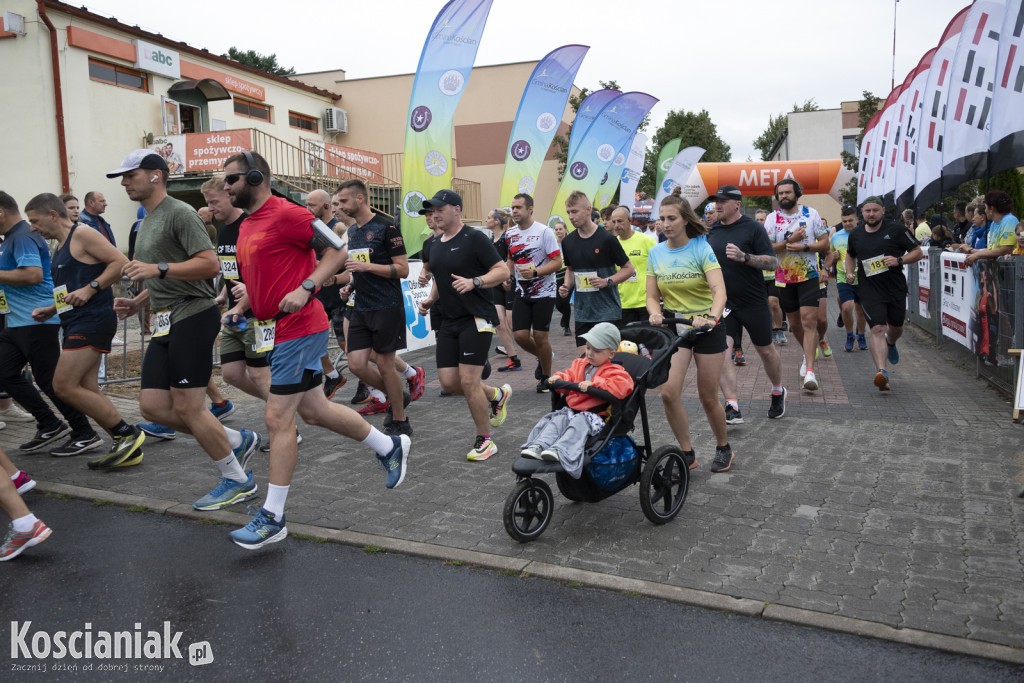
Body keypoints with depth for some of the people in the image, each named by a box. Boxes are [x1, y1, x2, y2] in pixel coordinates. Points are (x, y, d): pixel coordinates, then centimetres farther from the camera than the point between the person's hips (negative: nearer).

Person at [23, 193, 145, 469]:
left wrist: (91, 288, -20)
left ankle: (127, 433, -6)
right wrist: (51, 309, 17)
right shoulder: (61, 247, 22)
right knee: (87, 390, 7)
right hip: (77, 323, 10)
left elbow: (121, 262, -17)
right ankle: (127, 448, 11)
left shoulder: (83, 235, -7)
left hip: (92, 319, -10)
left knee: (64, 386, -13)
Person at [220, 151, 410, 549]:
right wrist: (240, 307, 12)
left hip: (298, 330, -10)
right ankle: (389, 446, 32)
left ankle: (272, 518, 3)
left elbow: (337, 250, -13)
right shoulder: (246, 226, 16)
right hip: (278, 331, 10)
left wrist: (305, 289, -24)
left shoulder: (285, 213, -12)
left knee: (278, 418, -7)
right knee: (313, 410, 16)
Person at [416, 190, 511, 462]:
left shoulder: (474, 238, -9)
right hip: (449, 320, 8)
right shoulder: (435, 243, 14)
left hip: (476, 319, -8)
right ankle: (497, 395, 29)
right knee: (449, 382, 3)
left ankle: (485, 440, 8)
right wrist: (431, 298, 9)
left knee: (468, 381, -11)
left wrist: (474, 282, -25)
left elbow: (503, 271, -12)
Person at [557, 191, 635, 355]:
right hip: (581, 312, 5)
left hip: (607, 311, -5)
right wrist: (567, 286, 3)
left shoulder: (606, 239, -9)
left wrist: (607, 281, -17)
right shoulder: (568, 241, 7)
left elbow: (629, 269, -3)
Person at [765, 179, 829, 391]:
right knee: (794, 324, 13)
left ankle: (809, 371, -18)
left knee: (809, 321, -14)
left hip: (808, 276, -2)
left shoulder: (811, 214, 2)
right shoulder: (772, 218, 3)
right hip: (784, 278, 2)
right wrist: (789, 241, -17)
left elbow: (825, 243, 1)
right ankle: (808, 354, 39)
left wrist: (803, 247, -15)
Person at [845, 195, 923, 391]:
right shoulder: (855, 235, 6)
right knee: (877, 329, -15)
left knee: (896, 326, 18)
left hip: (896, 288, 0)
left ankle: (891, 344, 55)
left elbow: (918, 252, 1)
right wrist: (850, 271, 8)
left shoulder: (896, 229, -3)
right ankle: (881, 372, -25)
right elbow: (850, 255, 26)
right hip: (870, 290, 0)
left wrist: (899, 260, -16)